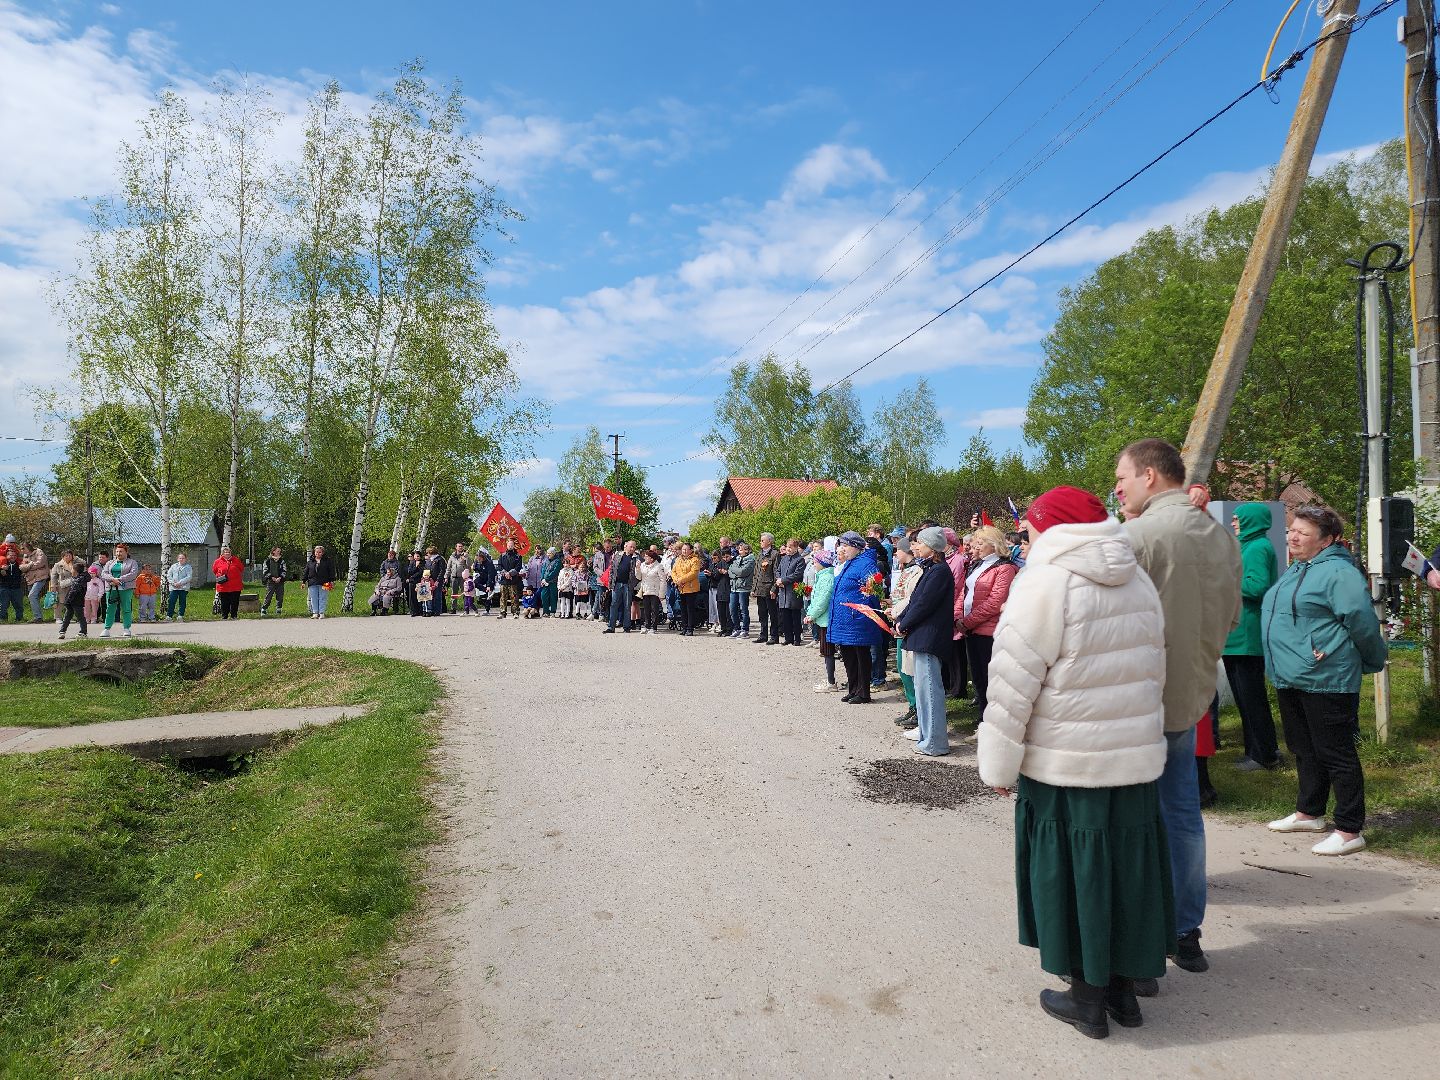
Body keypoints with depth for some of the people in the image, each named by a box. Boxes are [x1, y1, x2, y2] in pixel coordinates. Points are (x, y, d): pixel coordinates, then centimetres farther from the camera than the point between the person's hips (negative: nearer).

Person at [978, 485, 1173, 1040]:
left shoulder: (1046, 583, -15)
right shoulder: (1138, 581, 7)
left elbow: (1014, 685, -15)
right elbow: (1154, 669, 15)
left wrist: (1000, 765, -7)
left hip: (1066, 766, -7)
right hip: (1137, 758, 7)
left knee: (1075, 874, 7)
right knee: (1124, 867, 16)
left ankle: (1089, 999, 19)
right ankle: (1122, 987, 31)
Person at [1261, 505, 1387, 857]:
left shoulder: (1338, 572, -15)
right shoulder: (1295, 571, 16)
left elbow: (1362, 621, -19)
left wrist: (1372, 662, -7)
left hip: (1325, 681, -10)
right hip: (1290, 679, 10)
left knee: (1336, 755, -2)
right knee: (1304, 750, 20)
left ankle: (1349, 831, 7)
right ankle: (1308, 813, 34)